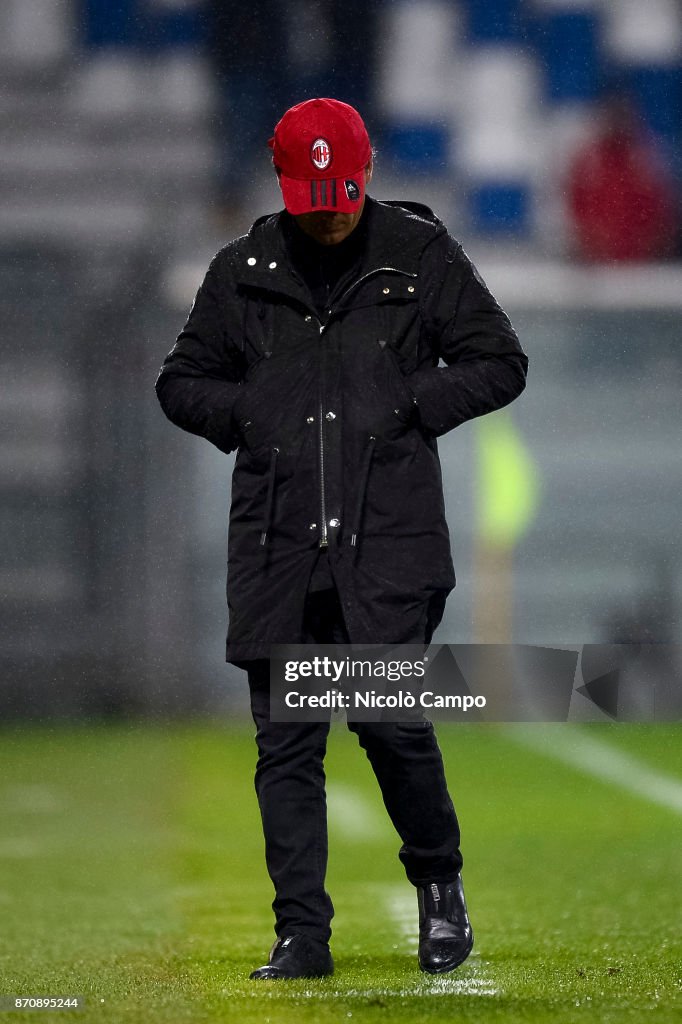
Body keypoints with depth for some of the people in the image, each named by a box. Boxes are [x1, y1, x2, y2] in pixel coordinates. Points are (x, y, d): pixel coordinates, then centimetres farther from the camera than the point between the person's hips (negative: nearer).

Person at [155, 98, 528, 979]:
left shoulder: (420, 257, 5)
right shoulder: (241, 272, 11)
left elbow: (499, 363, 7)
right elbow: (181, 383, 19)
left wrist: (411, 406, -6)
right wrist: (245, 415, 0)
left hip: (388, 540, -3)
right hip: (277, 541, 3)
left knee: (390, 718, -11)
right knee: (285, 741, 0)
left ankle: (438, 884, 14)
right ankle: (301, 933, 5)